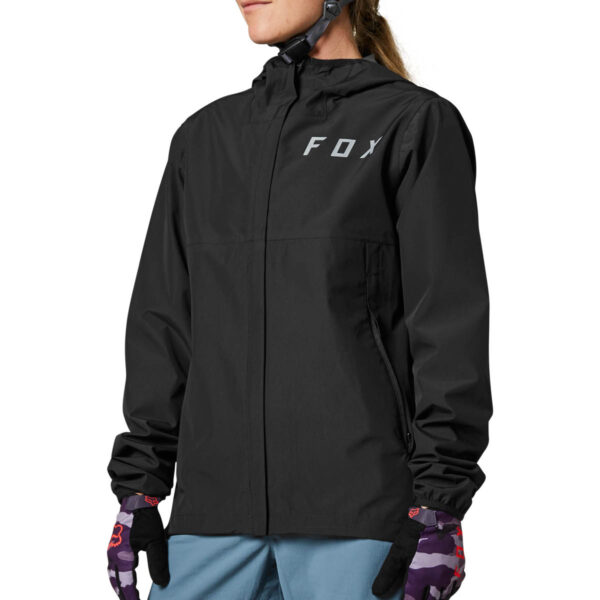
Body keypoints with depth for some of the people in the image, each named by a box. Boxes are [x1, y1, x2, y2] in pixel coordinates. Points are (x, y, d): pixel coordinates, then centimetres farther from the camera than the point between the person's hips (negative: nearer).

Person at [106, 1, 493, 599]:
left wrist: (438, 507, -10)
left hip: (357, 508, -4)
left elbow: (450, 324, -4)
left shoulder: (416, 124, 2)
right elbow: (163, 324, 16)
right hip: (217, 510, 5)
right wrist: (139, 489, 10)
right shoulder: (204, 137, 17)